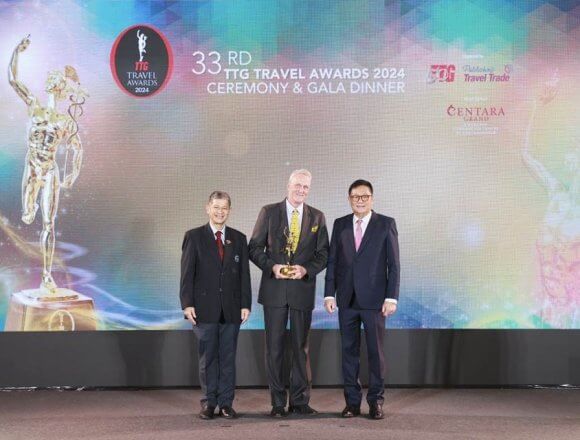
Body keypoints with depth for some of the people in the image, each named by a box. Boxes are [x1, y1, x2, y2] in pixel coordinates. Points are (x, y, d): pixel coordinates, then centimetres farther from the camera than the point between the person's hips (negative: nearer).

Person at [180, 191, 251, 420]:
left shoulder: (238, 238, 10)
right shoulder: (194, 237, 3)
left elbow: (244, 274, 8)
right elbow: (187, 273, -1)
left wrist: (246, 304, 1)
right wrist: (187, 303, -9)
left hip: (231, 309, 2)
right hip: (205, 308, -2)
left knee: (228, 358, 4)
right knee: (207, 358, 3)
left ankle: (226, 403, 11)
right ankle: (208, 403, 12)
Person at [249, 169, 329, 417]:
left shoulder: (317, 217, 7)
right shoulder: (268, 212, 3)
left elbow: (323, 254, 6)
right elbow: (254, 248, 2)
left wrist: (306, 269, -12)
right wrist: (272, 266, -14)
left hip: (302, 289, 1)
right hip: (274, 289, -1)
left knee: (301, 347, 7)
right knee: (274, 347, 2)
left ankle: (299, 400, 15)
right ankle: (278, 403, 10)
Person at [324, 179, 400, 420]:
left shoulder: (386, 224, 0)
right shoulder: (340, 224, 9)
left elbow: (393, 263, -2)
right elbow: (332, 261, 8)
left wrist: (391, 297, -9)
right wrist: (329, 294, 1)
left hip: (374, 299, -3)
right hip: (347, 299, 3)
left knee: (375, 351, 3)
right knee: (349, 350, 6)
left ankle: (375, 401, 12)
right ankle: (352, 401, 14)